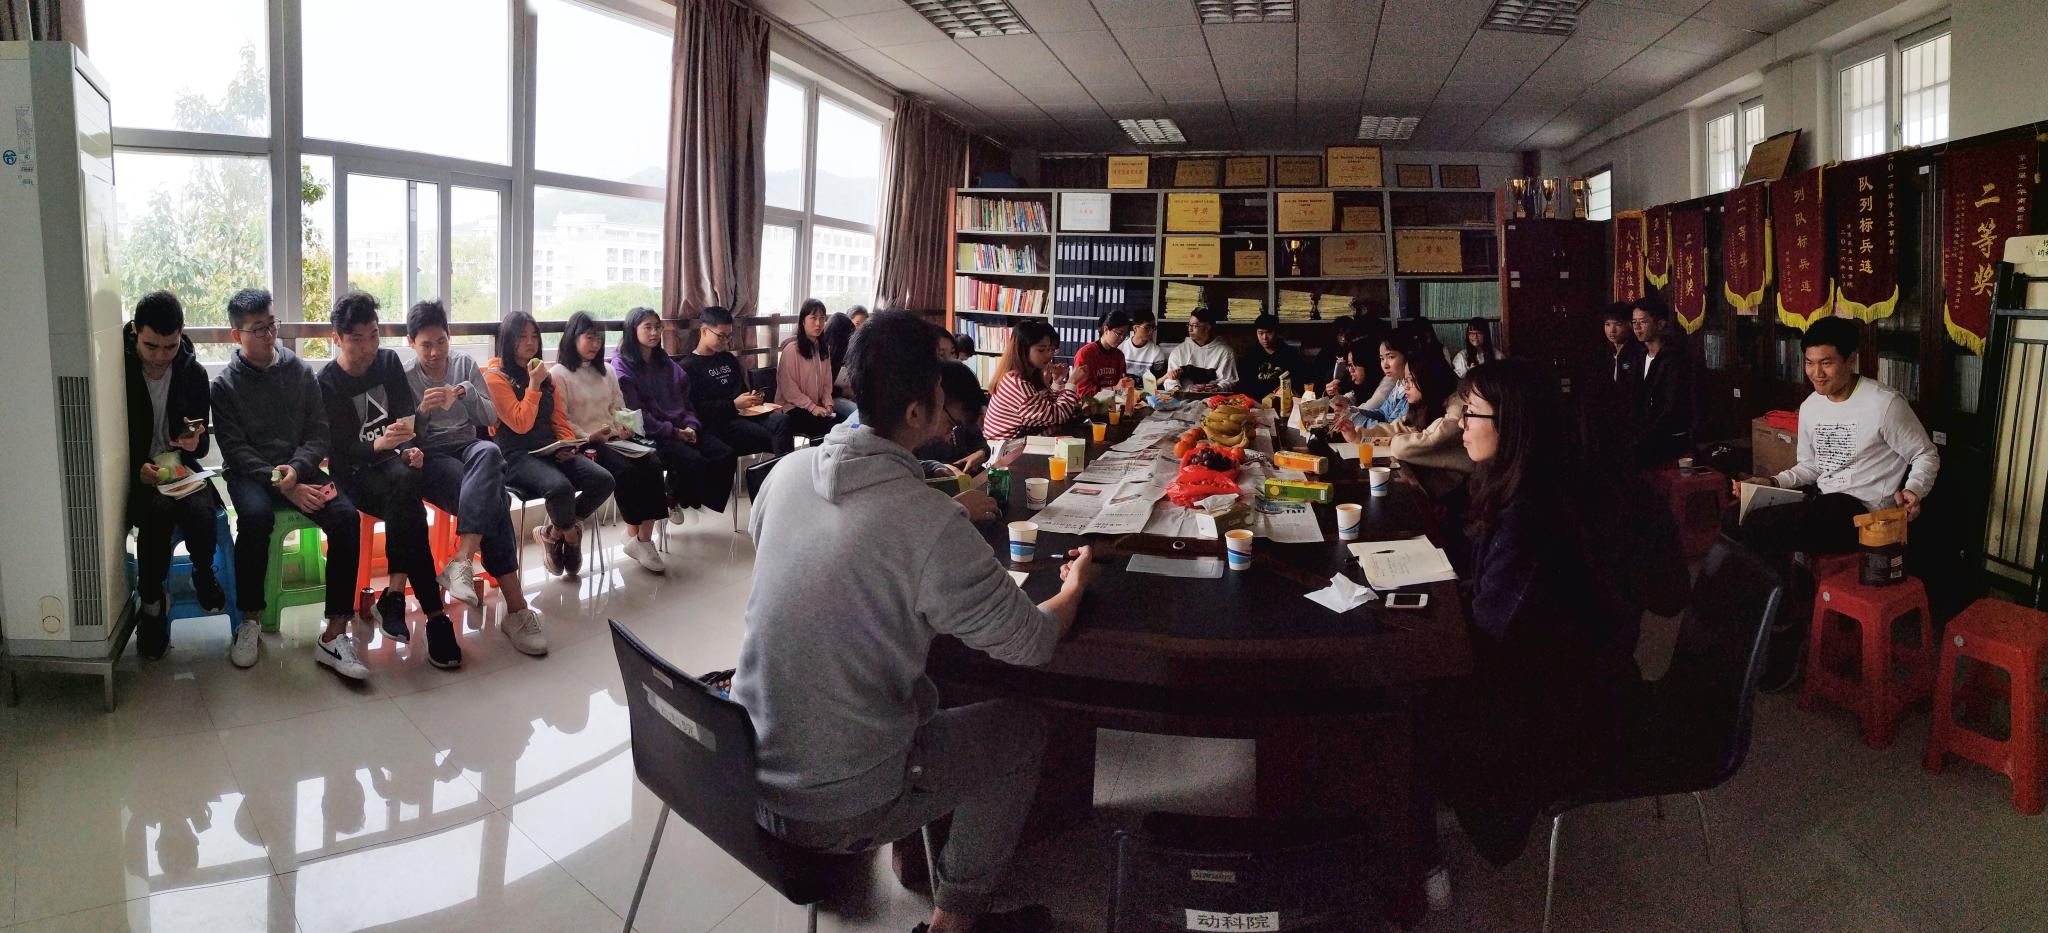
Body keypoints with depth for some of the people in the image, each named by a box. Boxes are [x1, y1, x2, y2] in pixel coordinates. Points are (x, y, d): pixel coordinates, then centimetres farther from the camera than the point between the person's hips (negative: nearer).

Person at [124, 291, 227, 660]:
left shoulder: (193, 372, 1)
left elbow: (203, 445, 7)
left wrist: (195, 443, -17)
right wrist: (137, 468, -21)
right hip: (135, 474, -2)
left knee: (201, 516, -31)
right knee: (158, 512, -34)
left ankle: (203, 574, 1)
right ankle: (151, 603, -14)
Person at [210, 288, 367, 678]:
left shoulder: (301, 372, 8)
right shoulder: (224, 385, 2)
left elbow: (319, 434, 4)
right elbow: (236, 449, -5)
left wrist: (296, 470, -16)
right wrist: (282, 485, -19)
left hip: (300, 469, 2)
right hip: (250, 473, -2)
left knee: (346, 516, -28)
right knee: (255, 516, -37)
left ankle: (334, 636, -29)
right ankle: (250, 622, -19)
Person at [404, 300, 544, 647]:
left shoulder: (465, 364, 14)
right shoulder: (404, 377, 4)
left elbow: (490, 417, 10)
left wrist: (467, 393, -10)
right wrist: (422, 411, -20)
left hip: (469, 445, 3)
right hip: (431, 456, -3)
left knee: (490, 453, -39)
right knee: (491, 495, -34)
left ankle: (462, 563, -47)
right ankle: (516, 606, -40)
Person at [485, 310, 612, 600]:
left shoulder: (545, 374, 18)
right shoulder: (495, 377, -3)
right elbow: (521, 424, -11)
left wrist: (568, 445, -2)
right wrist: (533, 384, -10)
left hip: (551, 451, 7)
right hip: (516, 455, -6)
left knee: (603, 480, -19)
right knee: (559, 486, -36)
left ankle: (554, 533, 2)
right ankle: (570, 533, 0)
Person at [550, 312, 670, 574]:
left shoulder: (606, 371, 23)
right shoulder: (558, 373, 2)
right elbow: (560, 419, -6)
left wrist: (625, 427, 1)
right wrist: (588, 437, -17)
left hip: (614, 438, 6)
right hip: (583, 444, -6)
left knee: (652, 464, -23)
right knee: (625, 470, -31)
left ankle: (644, 537, -26)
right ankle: (635, 537, -20)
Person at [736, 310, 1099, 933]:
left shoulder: (789, 472, -6)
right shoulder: (935, 529, -26)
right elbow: (1030, 646, -12)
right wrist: (1075, 587, 8)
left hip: (745, 772, 7)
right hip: (835, 811, -7)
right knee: (1022, 726, 14)